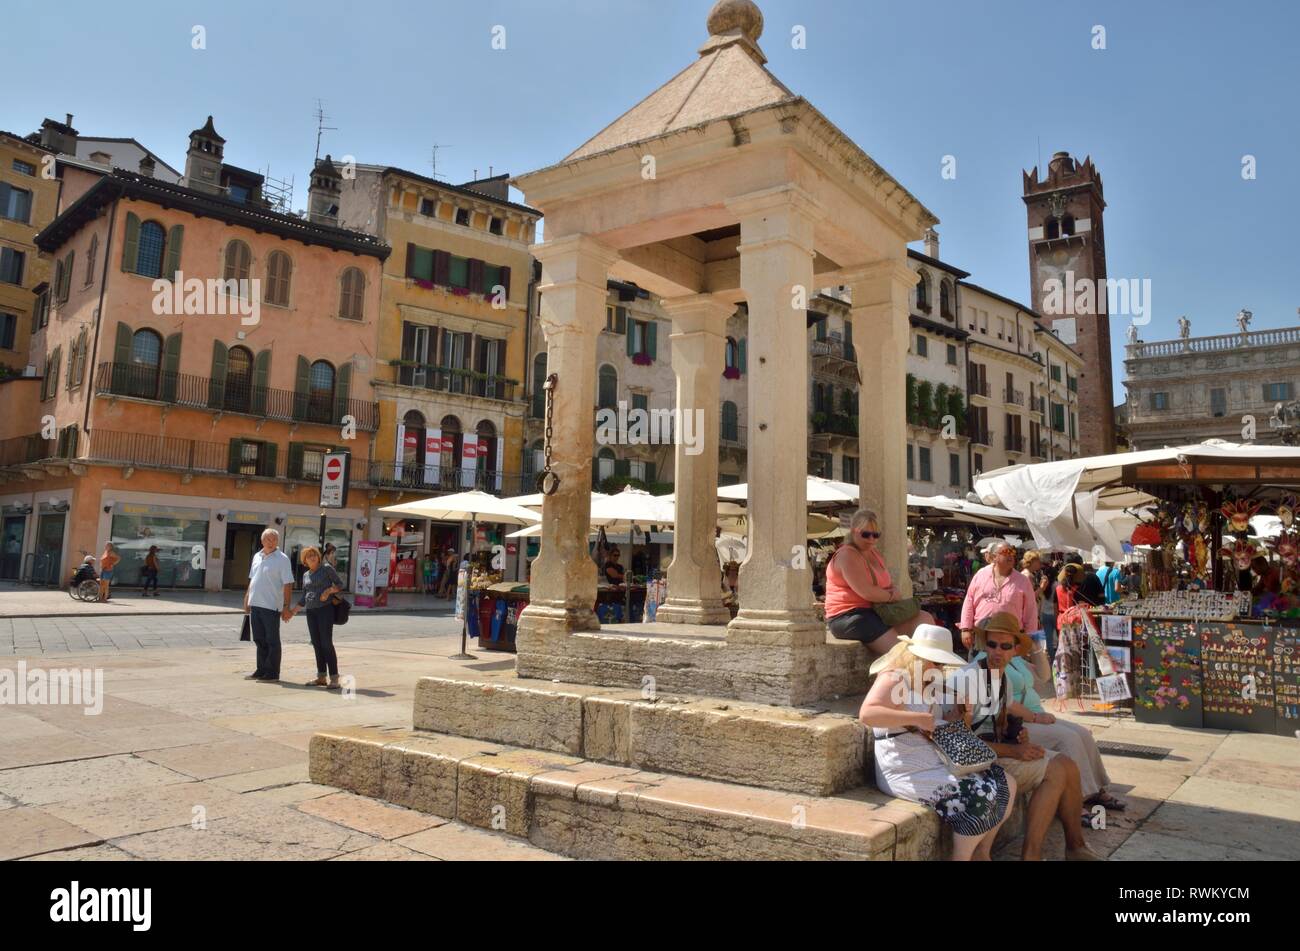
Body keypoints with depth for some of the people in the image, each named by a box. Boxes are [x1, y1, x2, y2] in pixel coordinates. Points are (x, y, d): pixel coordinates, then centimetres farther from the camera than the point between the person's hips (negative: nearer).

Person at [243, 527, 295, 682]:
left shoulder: (282, 559, -8)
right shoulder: (257, 557, 12)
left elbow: (288, 584, -12)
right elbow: (252, 580, 21)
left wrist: (286, 607, -17)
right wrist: (247, 600, 16)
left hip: (271, 606, -7)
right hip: (255, 604, 7)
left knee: (272, 641, 1)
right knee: (259, 640, 13)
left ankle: (272, 672, 7)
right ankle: (261, 670, 22)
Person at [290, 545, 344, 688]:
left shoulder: (326, 568, 0)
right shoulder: (305, 575, 17)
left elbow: (340, 584, 1)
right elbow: (303, 599, 21)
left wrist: (328, 591, -16)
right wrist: (292, 612, 15)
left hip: (325, 608, -6)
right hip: (311, 611, 6)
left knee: (326, 643, -11)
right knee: (316, 644, 5)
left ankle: (334, 678, -10)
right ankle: (321, 677, 11)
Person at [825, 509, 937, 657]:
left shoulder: (874, 554, 18)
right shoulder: (847, 555, -12)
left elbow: (891, 585, 19)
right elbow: (866, 592, -22)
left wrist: (893, 593, -7)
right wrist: (891, 596, -3)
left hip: (875, 612, 9)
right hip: (849, 617, -9)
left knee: (925, 619, -4)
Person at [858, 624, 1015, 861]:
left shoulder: (926, 682, 16)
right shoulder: (893, 679, -14)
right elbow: (866, 714, -32)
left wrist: (957, 718, 7)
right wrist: (918, 719, -30)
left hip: (937, 760, 10)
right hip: (908, 773, -10)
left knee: (1006, 784, 5)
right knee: (980, 797, -20)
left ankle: (982, 852, 16)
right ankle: (962, 856, 1)